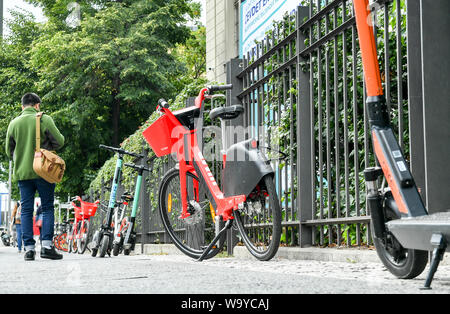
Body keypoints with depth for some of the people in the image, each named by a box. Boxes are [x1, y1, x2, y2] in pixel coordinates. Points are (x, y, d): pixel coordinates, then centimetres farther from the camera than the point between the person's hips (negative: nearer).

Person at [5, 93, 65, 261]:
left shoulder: (13, 123, 6)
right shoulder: (44, 119, -4)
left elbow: (9, 151, 11)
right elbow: (59, 141, -4)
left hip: (22, 173, 3)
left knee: (26, 210, 6)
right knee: (47, 208, 4)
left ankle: (29, 248, 4)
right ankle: (47, 246, -5)